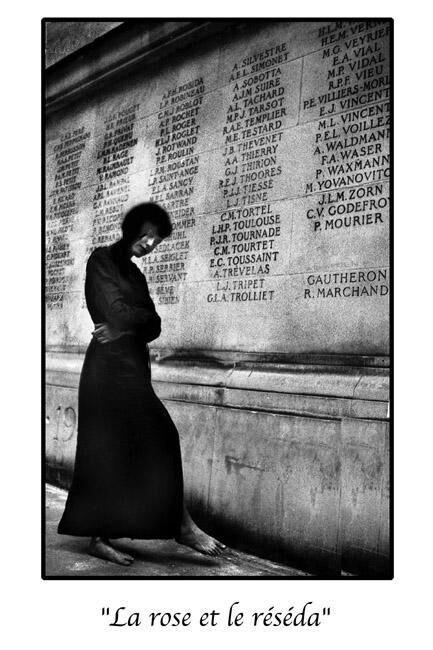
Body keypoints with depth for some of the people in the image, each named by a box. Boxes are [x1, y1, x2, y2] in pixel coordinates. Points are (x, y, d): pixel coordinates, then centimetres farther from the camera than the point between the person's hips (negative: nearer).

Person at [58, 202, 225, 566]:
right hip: (112, 367, -8)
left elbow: (153, 327, 8)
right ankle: (182, 524, -3)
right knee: (160, 439, -11)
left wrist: (125, 327, -8)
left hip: (130, 367, 8)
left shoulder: (134, 272, 21)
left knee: (113, 453, 8)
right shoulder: (102, 260, -2)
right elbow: (117, 311, -15)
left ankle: (99, 537, 14)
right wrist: (145, 316, 0)